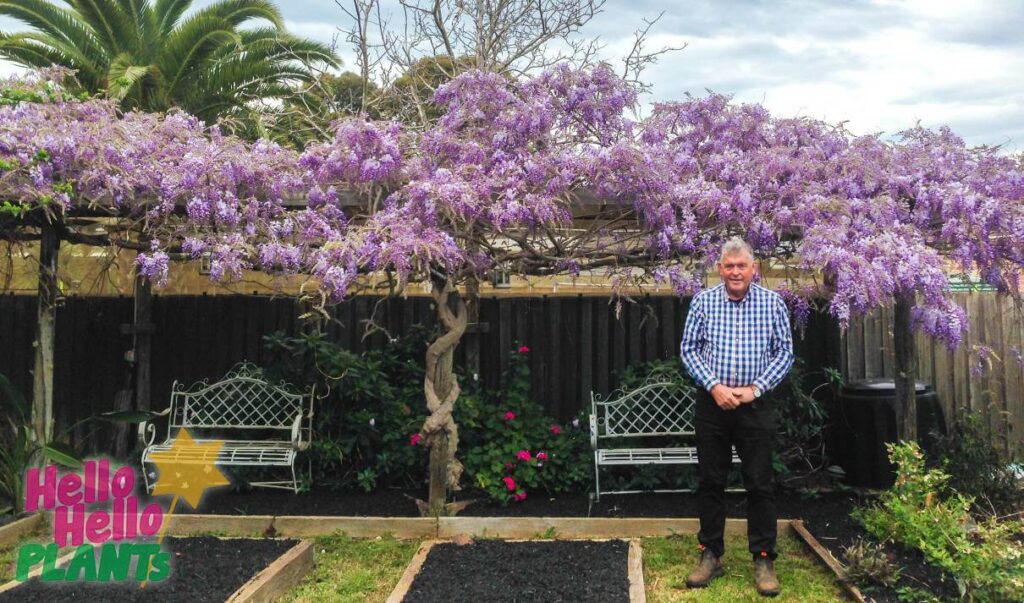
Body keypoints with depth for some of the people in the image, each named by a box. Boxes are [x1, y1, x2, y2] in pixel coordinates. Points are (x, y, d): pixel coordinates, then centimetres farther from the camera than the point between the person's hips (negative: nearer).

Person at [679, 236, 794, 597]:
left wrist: (754, 389, -10)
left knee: (760, 484, 3)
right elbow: (689, 349, 1)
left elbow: (784, 353, 1)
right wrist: (714, 385, -12)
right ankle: (710, 554, 19)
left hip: (755, 405, -1)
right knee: (710, 481, 8)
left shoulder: (773, 303, 0)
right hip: (712, 403, 1)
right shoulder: (703, 301, 1)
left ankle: (764, 559, 14)